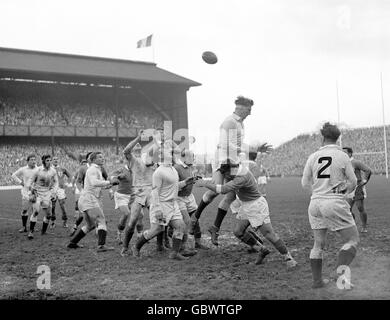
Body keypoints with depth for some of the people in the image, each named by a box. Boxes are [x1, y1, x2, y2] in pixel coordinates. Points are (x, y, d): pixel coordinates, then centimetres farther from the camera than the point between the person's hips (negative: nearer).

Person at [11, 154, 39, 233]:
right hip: (26, 192, 0)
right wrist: (20, 182, 3)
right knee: (24, 210, 2)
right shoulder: (23, 169, -1)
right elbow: (14, 175, 13)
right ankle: (24, 227, 14)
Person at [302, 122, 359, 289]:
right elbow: (353, 182, 3)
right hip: (335, 204, -4)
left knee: (318, 243, 16)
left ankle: (317, 280, 21)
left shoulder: (313, 157, 2)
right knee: (353, 240, 7)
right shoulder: (342, 156, -4)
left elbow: (305, 183, 8)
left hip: (315, 204, 4)